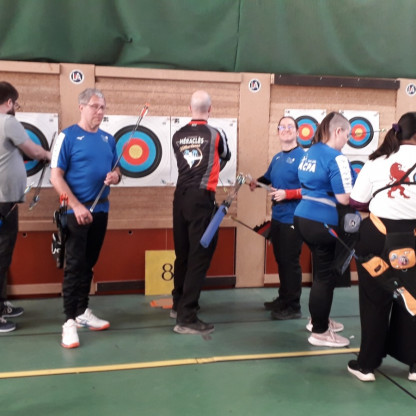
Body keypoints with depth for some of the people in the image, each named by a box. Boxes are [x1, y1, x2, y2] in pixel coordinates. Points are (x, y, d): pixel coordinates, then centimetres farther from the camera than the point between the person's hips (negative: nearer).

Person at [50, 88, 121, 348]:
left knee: (89, 263, 14)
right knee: (74, 264, -3)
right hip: (77, 210, -6)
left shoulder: (108, 139, 10)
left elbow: (116, 171, 17)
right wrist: (76, 206, -20)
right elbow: (56, 176, -12)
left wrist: (115, 176, -8)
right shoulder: (68, 136, -8)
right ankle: (70, 321, 5)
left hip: (101, 209, 6)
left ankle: (83, 312, 26)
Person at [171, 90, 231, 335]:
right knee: (200, 254, -4)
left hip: (181, 196, 6)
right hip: (201, 198, -5)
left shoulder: (178, 136, 8)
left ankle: (178, 305, 30)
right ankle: (186, 317, -5)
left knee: (183, 252, 16)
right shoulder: (215, 134, -2)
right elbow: (226, 157, 17)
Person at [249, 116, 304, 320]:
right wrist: (257, 182, 1)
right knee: (280, 259, 18)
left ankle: (293, 307, 12)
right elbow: (269, 178, 21)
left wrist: (287, 194, -27)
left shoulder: (303, 156, -15)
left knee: (291, 261, 0)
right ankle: (283, 299, 33)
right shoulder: (277, 158, 10)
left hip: (293, 219, -8)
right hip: (277, 217, 8)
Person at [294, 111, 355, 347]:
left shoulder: (310, 153, 12)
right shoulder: (337, 158, -15)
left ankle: (319, 319, 37)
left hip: (304, 218, 9)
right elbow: (344, 198, -21)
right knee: (326, 276, 4)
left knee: (322, 271, 23)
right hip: (324, 223, -9)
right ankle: (320, 332, 14)